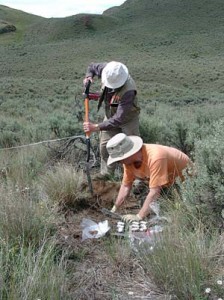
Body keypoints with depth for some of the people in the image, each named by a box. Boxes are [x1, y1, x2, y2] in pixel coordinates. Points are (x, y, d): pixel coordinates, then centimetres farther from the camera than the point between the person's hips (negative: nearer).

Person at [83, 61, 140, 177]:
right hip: (110, 115, 6)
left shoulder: (129, 91, -40)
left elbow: (119, 119, -40)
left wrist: (96, 127, -41)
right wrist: (88, 77, -21)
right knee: (104, 146, 6)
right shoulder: (107, 69, -23)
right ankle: (105, 175, 20)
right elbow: (92, 66, 1)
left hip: (128, 117, -5)